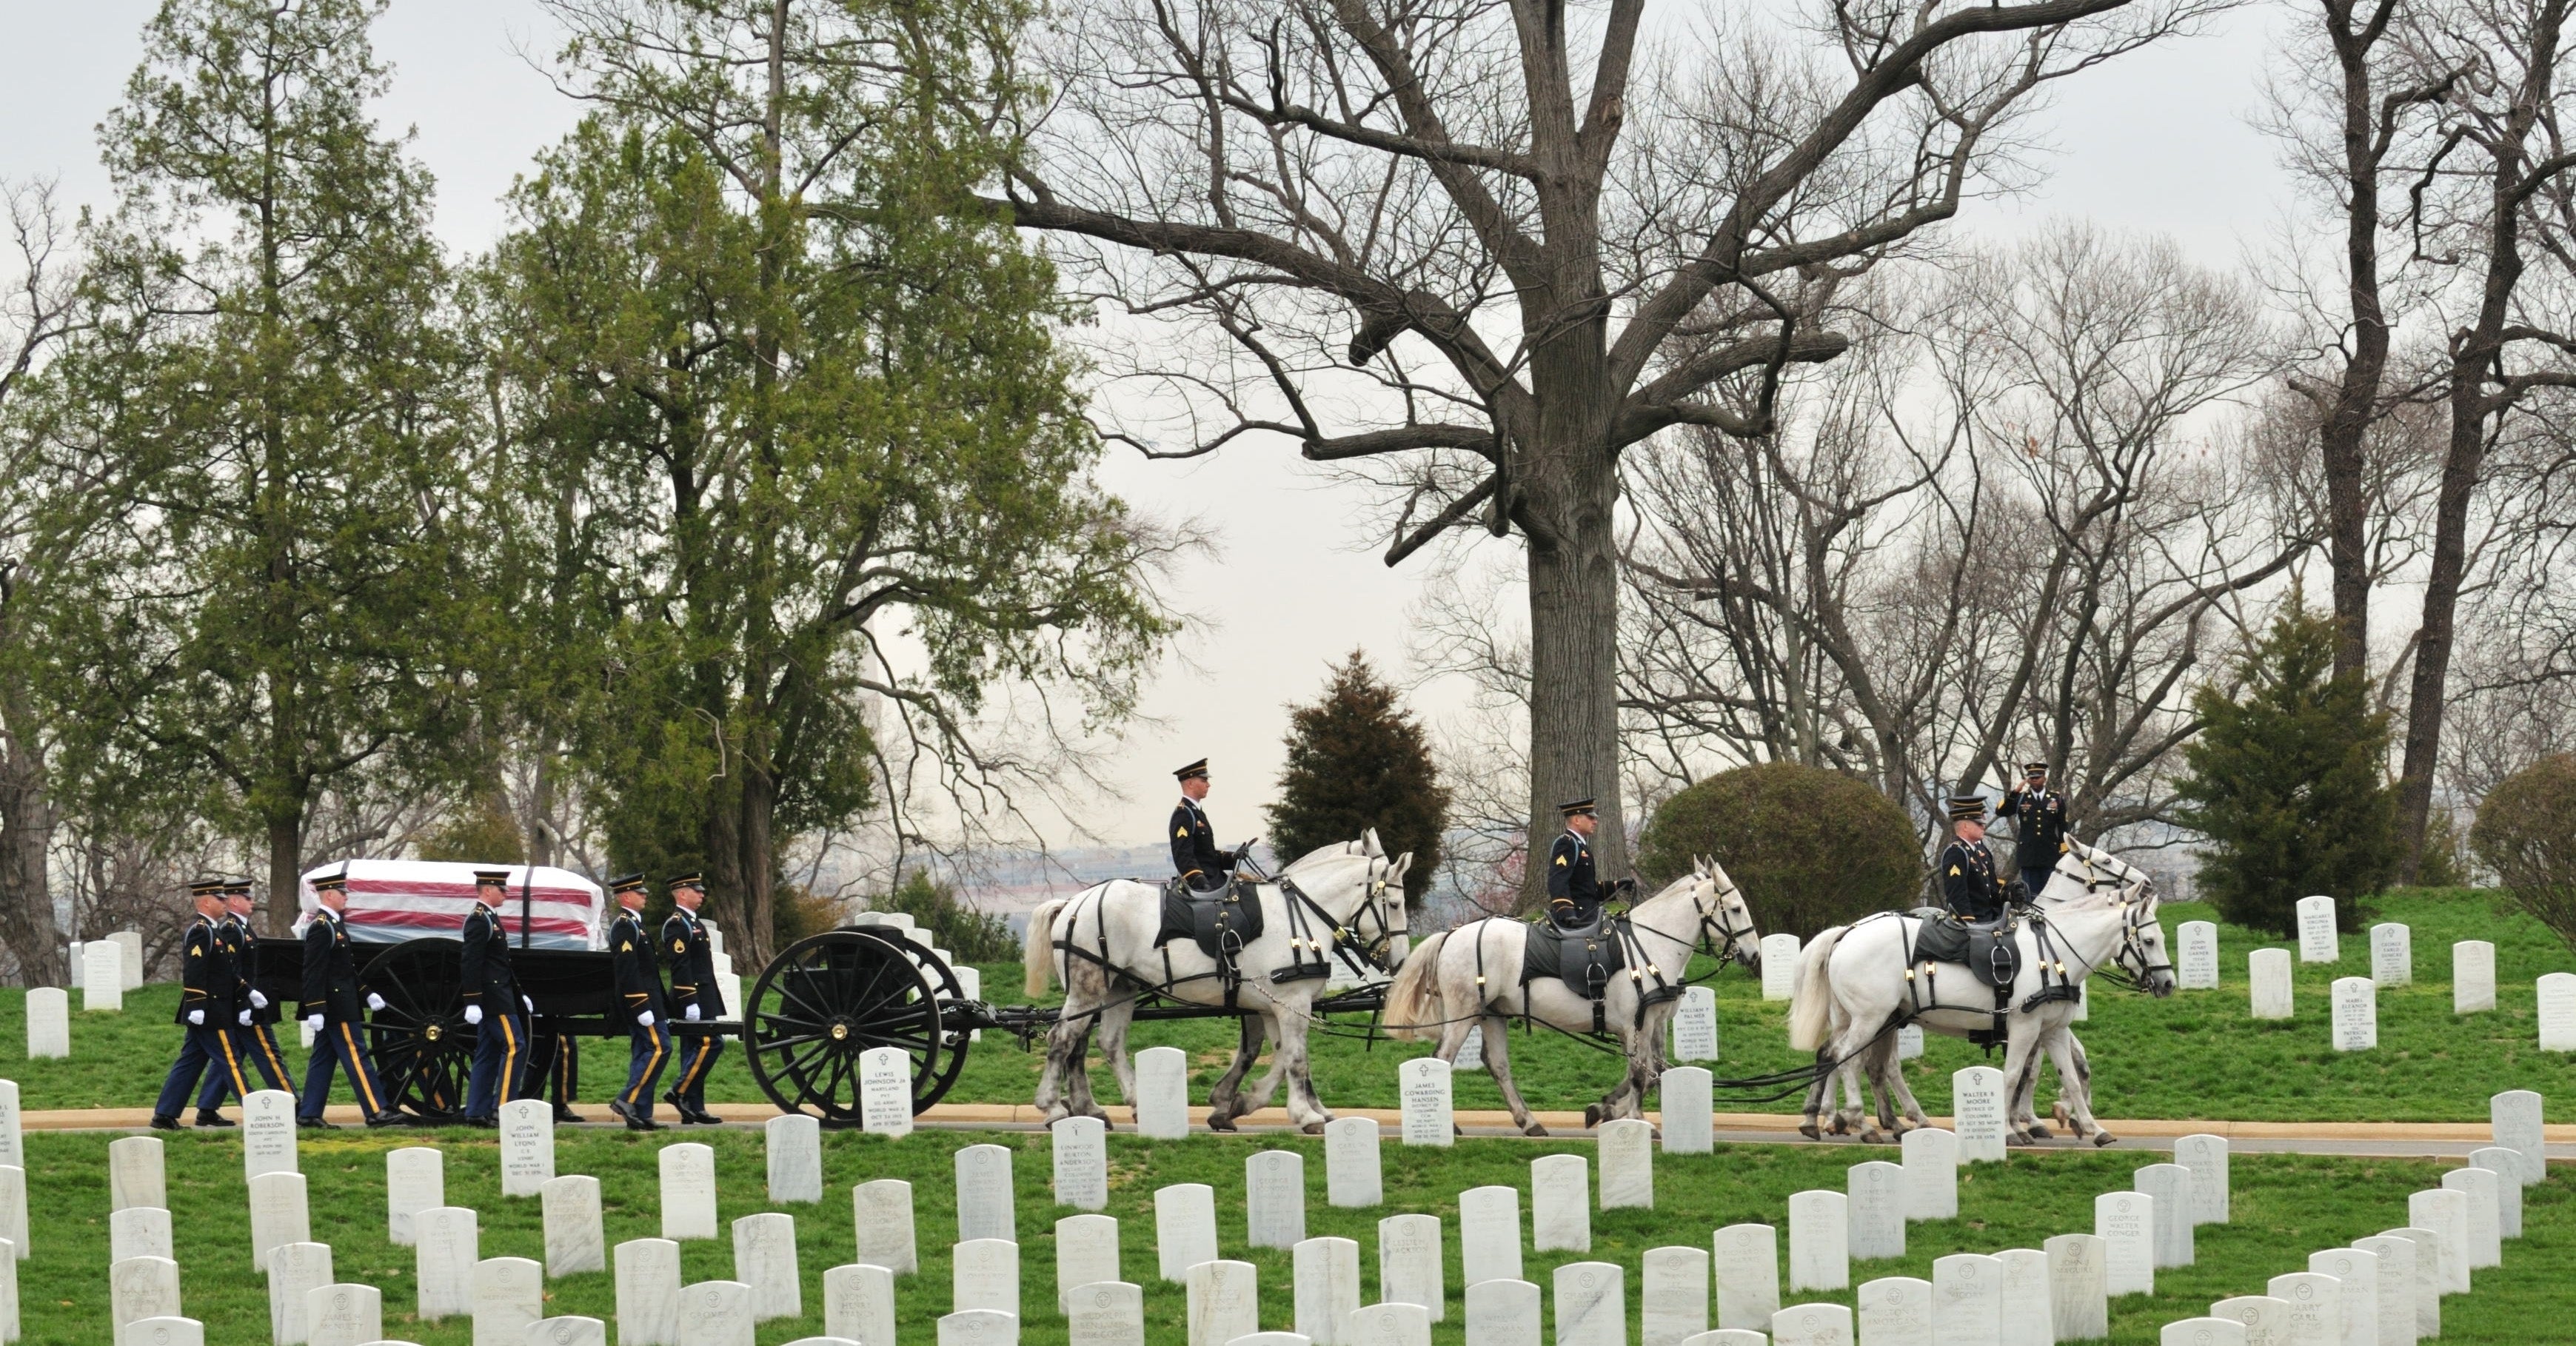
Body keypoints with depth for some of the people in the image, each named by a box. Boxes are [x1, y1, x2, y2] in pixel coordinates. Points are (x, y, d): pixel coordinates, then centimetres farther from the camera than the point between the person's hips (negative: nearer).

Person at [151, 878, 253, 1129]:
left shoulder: (210, 930, 18)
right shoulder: (200, 932, -14)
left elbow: (227, 973, 22)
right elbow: (193, 972, -22)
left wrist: (247, 994, 20)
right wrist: (197, 1007, -26)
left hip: (204, 1015, 10)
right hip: (209, 1013, -10)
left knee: (190, 1062, 10)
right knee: (229, 1061, -5)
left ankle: (165, 1115, 10)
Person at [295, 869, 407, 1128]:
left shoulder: (333, 924, 16)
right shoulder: (321, 927, -16)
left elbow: (347, 968, 23)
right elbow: (313, 972, -21)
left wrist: (367, 994, 21)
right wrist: (315, 1009, -24)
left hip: (335, 1005, 10)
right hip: (336, 1007, -10)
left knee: (323, 1058, 10)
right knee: (356, 1057, -8)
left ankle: (308, 1113, 12)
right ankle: (377, 1111, -8)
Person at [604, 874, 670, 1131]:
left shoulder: (630, 924, 19)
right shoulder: (625, 926, -15)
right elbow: (627, 971, -22)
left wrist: (660, 1005, 23)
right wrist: (642, 1007, -24)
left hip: (642, 999, 11)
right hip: (641, 998, -11)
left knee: (643, 1053, 9)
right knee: (659, 1047, -13)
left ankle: (642, 1114, 9)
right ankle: (628, 1100, -13)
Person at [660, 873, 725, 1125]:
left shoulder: (693, 922, 20)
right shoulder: (677, 924, -13)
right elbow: (680, 966, -20)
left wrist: (713, 999, 22)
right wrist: (690, 1001, -25)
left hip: (703, 997, 10)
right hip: (693, 996, -10)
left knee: (695, 1048, 8)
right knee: (711, 1043, -15)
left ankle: (694, 1108, 9)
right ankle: (679, 1092, -11)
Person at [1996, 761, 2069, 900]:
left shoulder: (2057, 799, 7)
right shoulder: (2020, 798, 6)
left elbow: (2063, 828, 8)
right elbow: (2000, 812, -6)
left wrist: (2064, 853, 3)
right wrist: (2014, 793, -16)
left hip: (2050, 856, 0)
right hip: (2028, 856, 0)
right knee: (2031, 895, 1)